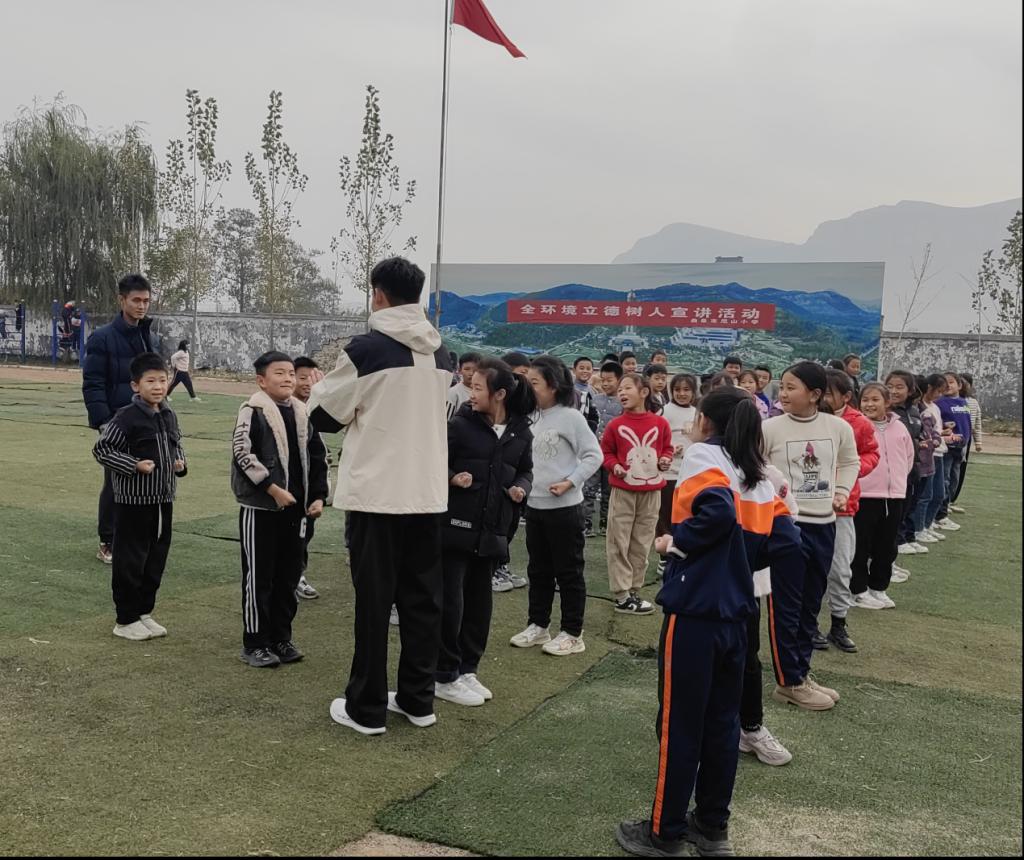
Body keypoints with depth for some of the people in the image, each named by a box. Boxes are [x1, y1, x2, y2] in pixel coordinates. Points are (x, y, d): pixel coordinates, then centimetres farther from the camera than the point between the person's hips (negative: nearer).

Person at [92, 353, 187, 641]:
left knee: (156, 558, 13)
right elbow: (101, 449, -12)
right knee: (130, 560, 2)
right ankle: (126, 620, 13)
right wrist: (134, 465, -19)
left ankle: (144, 612, 27)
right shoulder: (127, 417, -13)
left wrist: (180, 461, 5)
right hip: (134, 501, -7)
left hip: (163, 499, 7)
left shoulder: (168, 416, 9)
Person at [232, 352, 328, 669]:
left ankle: (281, 638, 25)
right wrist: (273, 488, -20)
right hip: (260, 507, -6)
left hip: (296, 508, 6)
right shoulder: (253, 411, -9)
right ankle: (255, 644, 11)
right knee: (259, 577, 1)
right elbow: (243, 453, -17)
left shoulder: (303, 414, 10)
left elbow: (318, 457, 14)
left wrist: (318, 496, 5)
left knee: (288, 575, 13)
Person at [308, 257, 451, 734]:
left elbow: (324, 416, -3)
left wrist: (322, 387, 17)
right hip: (428, 491, 5)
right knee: (422, 597, 11)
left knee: (374, 600, 3)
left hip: (377, 492, -5)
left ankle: (366, 708, 11)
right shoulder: (440, 354, 8)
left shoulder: (365, 349, -11)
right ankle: (418, 699, 21)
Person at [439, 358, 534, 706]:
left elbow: (525, 470, 17)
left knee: (480, 599, 13)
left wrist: (522, 487, -3)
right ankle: (445, 677, 12)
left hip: (491, 528, 4)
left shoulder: (521, 433, 3)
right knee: (450, 599, -1)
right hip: (456, 524, -4)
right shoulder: (460, 424, -8)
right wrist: (453, 479, -23)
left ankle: (467, 669, 27)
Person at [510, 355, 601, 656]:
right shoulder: (532, 418, 8)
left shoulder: (570, 417, -11)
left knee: (568, 571, 3)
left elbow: (593, 455, -12)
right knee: (538, 570, 16)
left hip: (564, 507, -7)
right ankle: (538, 626, 28)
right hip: (534, 505, 7)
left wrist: (570, 482, -17)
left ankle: (572, 634, 12)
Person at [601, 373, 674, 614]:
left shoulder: (660, 423, -2)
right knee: (619, 544, 0)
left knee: (642, 544, 11)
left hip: (651, 491, 2)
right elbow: (605, 451, 4)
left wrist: (665, 459, -7)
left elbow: (667, 447, 13)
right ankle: (622, 596, 8)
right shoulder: (615, 425, -7)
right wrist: (614, 465, -14)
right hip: (623, 491, -2)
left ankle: (634, 591, 24)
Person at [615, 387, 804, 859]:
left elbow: (717, 509, -28)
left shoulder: (703, 455, -9)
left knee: (679, 726, 5)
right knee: (721, 723, 16)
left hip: (693, 613, -7)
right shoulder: (758, 476, 10)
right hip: (734, 616, 7)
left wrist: (677, 543, -14)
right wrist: (740, 558, 11)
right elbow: (786, 543, 3)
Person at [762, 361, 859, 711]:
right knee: (786, 606, 1)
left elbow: (850, 462, 18)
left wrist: (842, 492, 5)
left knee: (811, 605, 14)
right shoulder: (770, 428, -10)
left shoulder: (839, 427, 0)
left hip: (823, 525, 4)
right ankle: (789, 682, 13)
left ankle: (800, 672, 27)